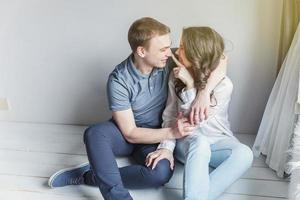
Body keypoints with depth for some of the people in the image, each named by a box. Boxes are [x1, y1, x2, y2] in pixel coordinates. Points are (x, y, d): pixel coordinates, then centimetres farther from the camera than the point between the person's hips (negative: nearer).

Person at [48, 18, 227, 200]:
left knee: (162, 172, -32)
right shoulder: (119, 80, -22)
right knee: (94, 134, -34)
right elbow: (130, 133, -19)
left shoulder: (169, 60, -15)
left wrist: (204, 93, -33)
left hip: (157, 135, 2)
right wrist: (172, 133, -29)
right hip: (127, 134, -1)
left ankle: (90, 176, -16)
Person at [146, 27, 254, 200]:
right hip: (187, 140, 0)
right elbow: (170, 115, -6)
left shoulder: (224, 85, -18)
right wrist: (167, 147, -21)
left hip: (217, 140, 0)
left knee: (244, 154, -32)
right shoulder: (176, 76, -8)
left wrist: (190, 85, -28)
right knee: (200, 143, -36)